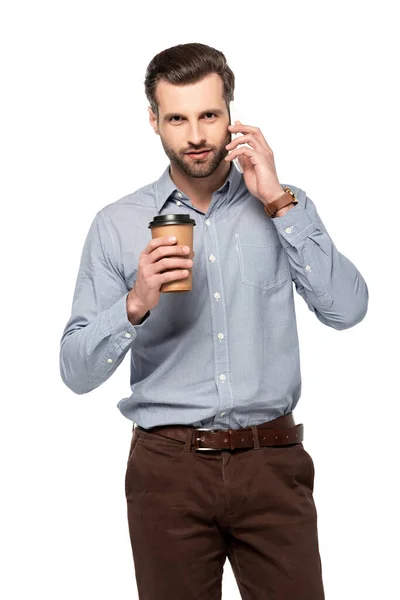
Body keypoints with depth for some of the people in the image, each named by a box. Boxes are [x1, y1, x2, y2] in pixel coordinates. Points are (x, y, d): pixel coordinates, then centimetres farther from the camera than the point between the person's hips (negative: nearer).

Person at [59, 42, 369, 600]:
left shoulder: (284, 206, 6)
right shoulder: (117, 224, 2)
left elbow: (347, 309, -9)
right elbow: (77, 371, -2)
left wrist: (277, 201, -11)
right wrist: (137, 303, -19)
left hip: (272, 462, 1)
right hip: (168, 467, 0)